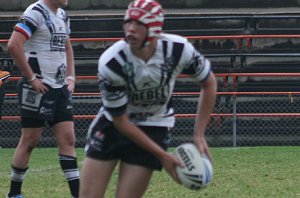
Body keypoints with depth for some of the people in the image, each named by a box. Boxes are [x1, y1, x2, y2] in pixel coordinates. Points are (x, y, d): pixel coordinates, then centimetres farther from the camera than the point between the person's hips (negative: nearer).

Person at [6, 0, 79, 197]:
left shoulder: (63, 16, 13)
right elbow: (13, 45, -23)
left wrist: (71, 77, 14)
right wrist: (31, 78, -19)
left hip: (60, 88, 8)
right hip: (38, 88, -8)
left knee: (68, 139, 3)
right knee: (30, 140, 1)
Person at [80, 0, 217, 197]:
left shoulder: (178, 49, -23)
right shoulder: (110, 63, -27)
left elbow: (209, 83, -3)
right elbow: (120, 121, -17)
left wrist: (199, 135, -7)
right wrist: (162, 155, -17)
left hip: (152, 126, 0)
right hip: (112, 123, 0)